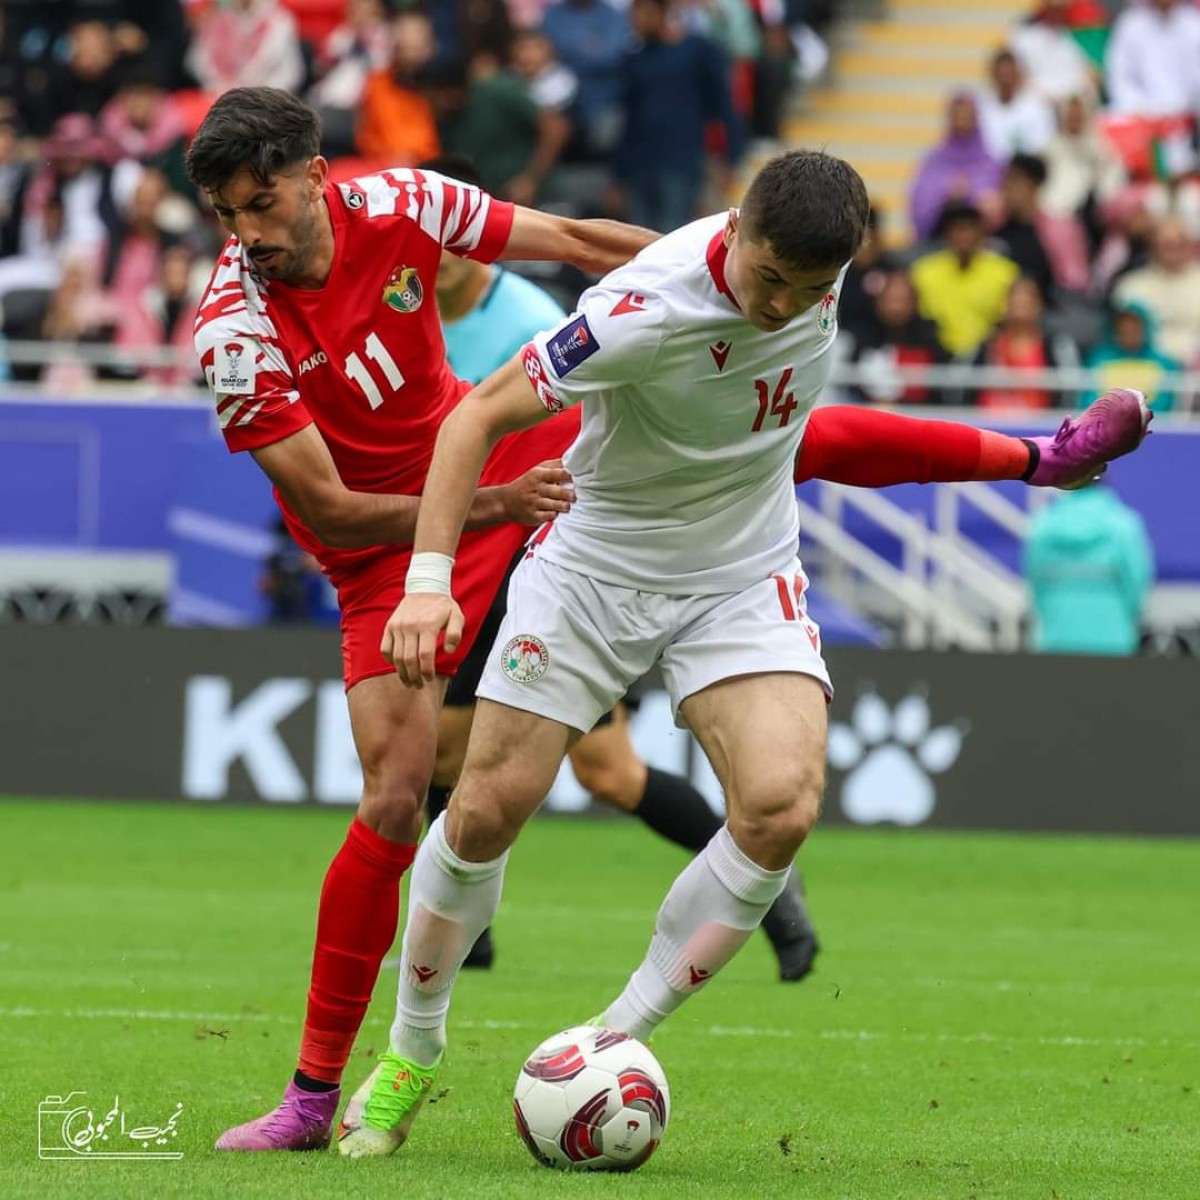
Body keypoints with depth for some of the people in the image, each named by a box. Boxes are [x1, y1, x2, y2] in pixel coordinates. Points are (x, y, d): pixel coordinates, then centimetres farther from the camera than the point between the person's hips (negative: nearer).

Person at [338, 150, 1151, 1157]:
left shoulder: (819, 264, -14)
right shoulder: (646, 313, -31)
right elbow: (483, 413, -23)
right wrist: (430, 576, -32)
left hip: (744, 580, 3)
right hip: (596, 568, -3)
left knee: (781, 808, -19)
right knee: (487, 808, -7)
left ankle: (617, 1042, -4)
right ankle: (411, 1054, 17)